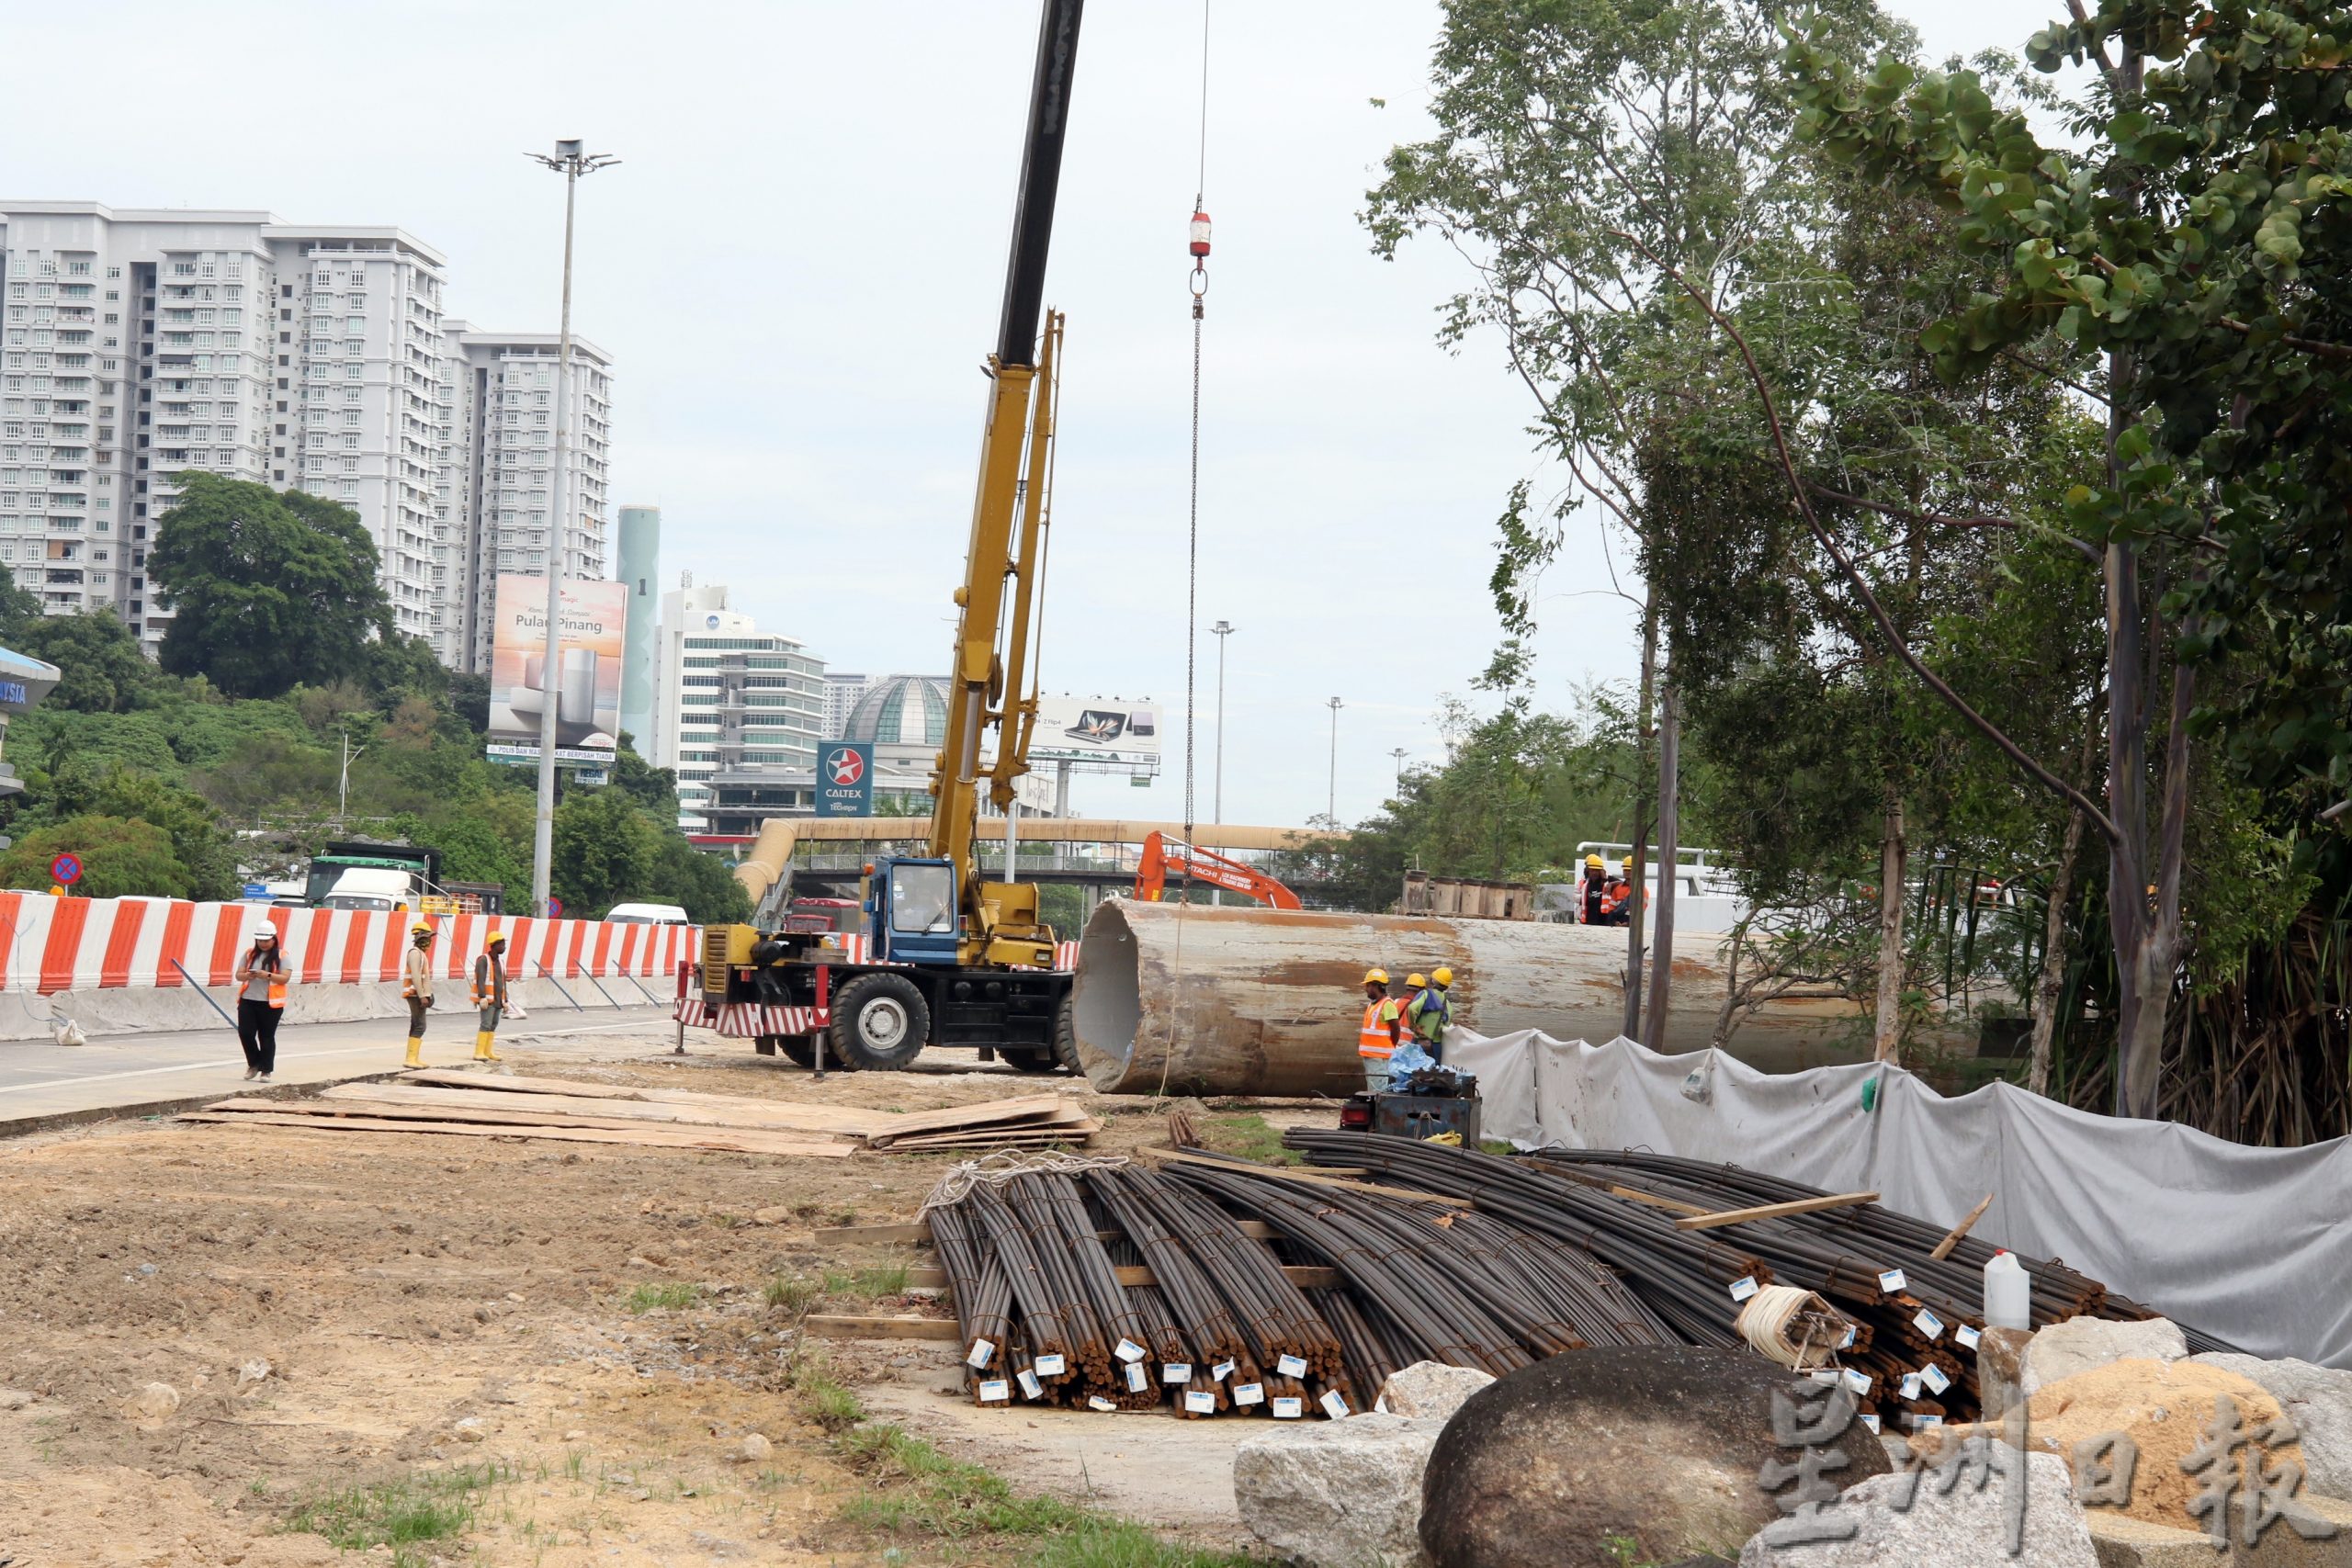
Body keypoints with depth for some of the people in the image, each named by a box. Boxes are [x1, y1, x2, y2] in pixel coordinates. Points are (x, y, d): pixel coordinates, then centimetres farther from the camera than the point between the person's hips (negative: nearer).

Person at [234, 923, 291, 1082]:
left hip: (270, 1003, -3)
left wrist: (267, 975, -23)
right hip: (248, 1001, 3)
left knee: (266, 1037, 2)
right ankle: (254, 1064, 18)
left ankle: (266, 1070, 11)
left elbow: (285, 978, -9)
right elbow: (238, 975, 8)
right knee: (245, 1033, -4)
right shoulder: (249, 954, 9)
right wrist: (248, 976, -15)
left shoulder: (281, 956, 0)